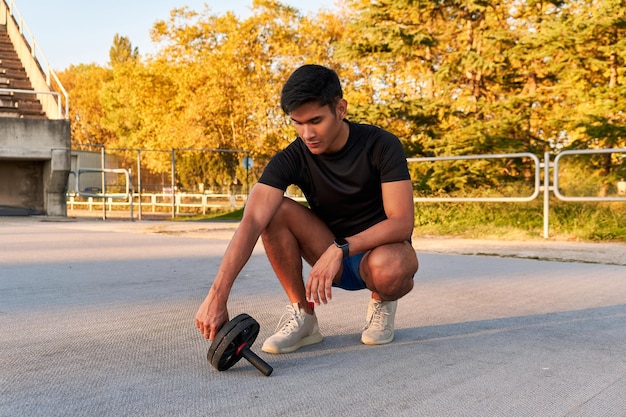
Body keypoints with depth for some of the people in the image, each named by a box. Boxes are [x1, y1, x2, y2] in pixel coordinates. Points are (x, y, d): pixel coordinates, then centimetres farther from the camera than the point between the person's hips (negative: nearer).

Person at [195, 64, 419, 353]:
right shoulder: (292, 159, -15)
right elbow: (252, 222, -30)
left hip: (381, 248, -2)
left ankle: (382, 302, -1)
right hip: (333, 256, 2)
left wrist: (340, 249, -38)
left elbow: (402, 223, -25)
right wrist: (217, 295, -42)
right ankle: (303, 316, -11)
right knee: (276, 211, -24)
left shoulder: (381, 145, -19)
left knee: (388, 268, -40)